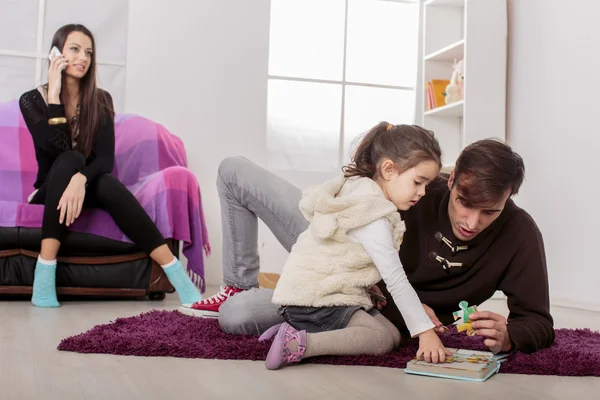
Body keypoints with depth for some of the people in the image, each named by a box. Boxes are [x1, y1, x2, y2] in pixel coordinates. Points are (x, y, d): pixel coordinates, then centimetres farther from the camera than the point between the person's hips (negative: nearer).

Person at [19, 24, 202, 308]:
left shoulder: (101, 100, -1)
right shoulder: (32, 100, -6)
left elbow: (106, 159, -14)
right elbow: (59, 149, -22)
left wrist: (81, 179, -35)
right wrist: (54, 94, -21)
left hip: (89, 188, 1)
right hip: (50, 191, -1)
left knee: (109, 184, -34)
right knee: (70, 158, -33)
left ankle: (180, 279, -44)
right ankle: (44, 275, -39)